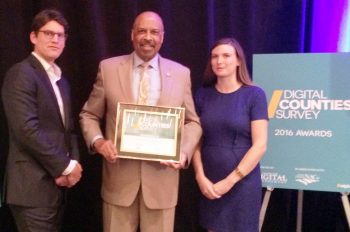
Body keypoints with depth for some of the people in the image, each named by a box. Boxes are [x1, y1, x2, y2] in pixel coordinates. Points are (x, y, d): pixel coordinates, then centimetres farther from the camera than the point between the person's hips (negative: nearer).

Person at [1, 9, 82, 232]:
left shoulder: (61, 80, 16)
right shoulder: (21, 74, -11)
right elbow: (27, 129, -21)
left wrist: (74, 163, -1)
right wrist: (65, 166, -14)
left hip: (56, 183, 8)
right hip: (33, 187, -8)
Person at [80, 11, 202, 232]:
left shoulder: (181, 73, 4)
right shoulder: (109, 68, 2)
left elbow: (192, 122, 8)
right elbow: (89, 115, 8)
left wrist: (184, 152, -10)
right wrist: (97, 141, -11)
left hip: (161, 179, 1)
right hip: (119, 177, 0)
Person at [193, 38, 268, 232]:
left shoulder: (254, 95, -6)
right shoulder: (202, 95, 4)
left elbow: (260, 145, -11)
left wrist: (231, 180, -13)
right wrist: (200, 176, -7)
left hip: (242, 183, -3)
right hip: (209, 184, 3)